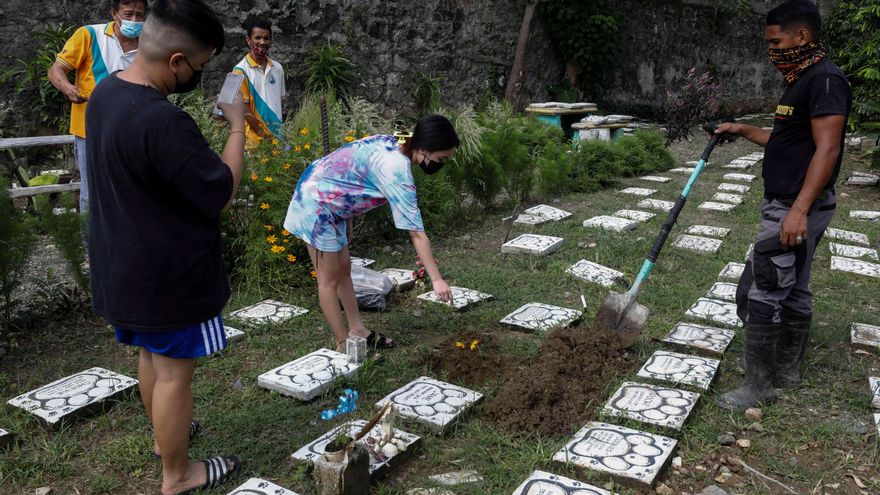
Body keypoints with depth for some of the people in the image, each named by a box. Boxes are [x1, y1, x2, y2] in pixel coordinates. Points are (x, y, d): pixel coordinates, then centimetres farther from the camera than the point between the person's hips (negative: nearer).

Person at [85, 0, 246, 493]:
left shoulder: (106, 92, 0)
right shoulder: (163, 122, -31)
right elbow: (222, 194, -22)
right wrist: (238, 126, -14)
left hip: (124, 265, 9)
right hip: (168, 275, -9)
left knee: (152, 355, 26)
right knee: (175, 371, 8)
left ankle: (166, 433, 48)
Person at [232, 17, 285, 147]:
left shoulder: (278, 68, 8)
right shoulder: (241, 70, -9)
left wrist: (278, 131, 12)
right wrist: (263, 135, -12)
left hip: (277, 134, 5)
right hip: (254, 139, -5)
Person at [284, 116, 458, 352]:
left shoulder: (390, 143, -1)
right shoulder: (397, 170, -27)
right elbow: (417, 233, -27)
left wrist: (346, 219, 15)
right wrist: (437, 279, -23)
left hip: (330, 202, 10)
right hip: (316, 205, -9)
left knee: (343, 270, 15)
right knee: (330, 278, 1)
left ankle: (356, 329, 26)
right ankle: (343, 344, 12)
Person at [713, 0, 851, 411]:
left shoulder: (825, 80, -16)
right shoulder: (801, 81, 15)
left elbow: (827, 149, -23)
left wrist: (799, 210, -29)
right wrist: (742, 130, 21)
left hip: (797, 210, -10)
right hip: (788, 207, 10)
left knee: (760, 294, -7)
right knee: (792, 290, 17)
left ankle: (758, 387, 4)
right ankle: (787, 370, 29)